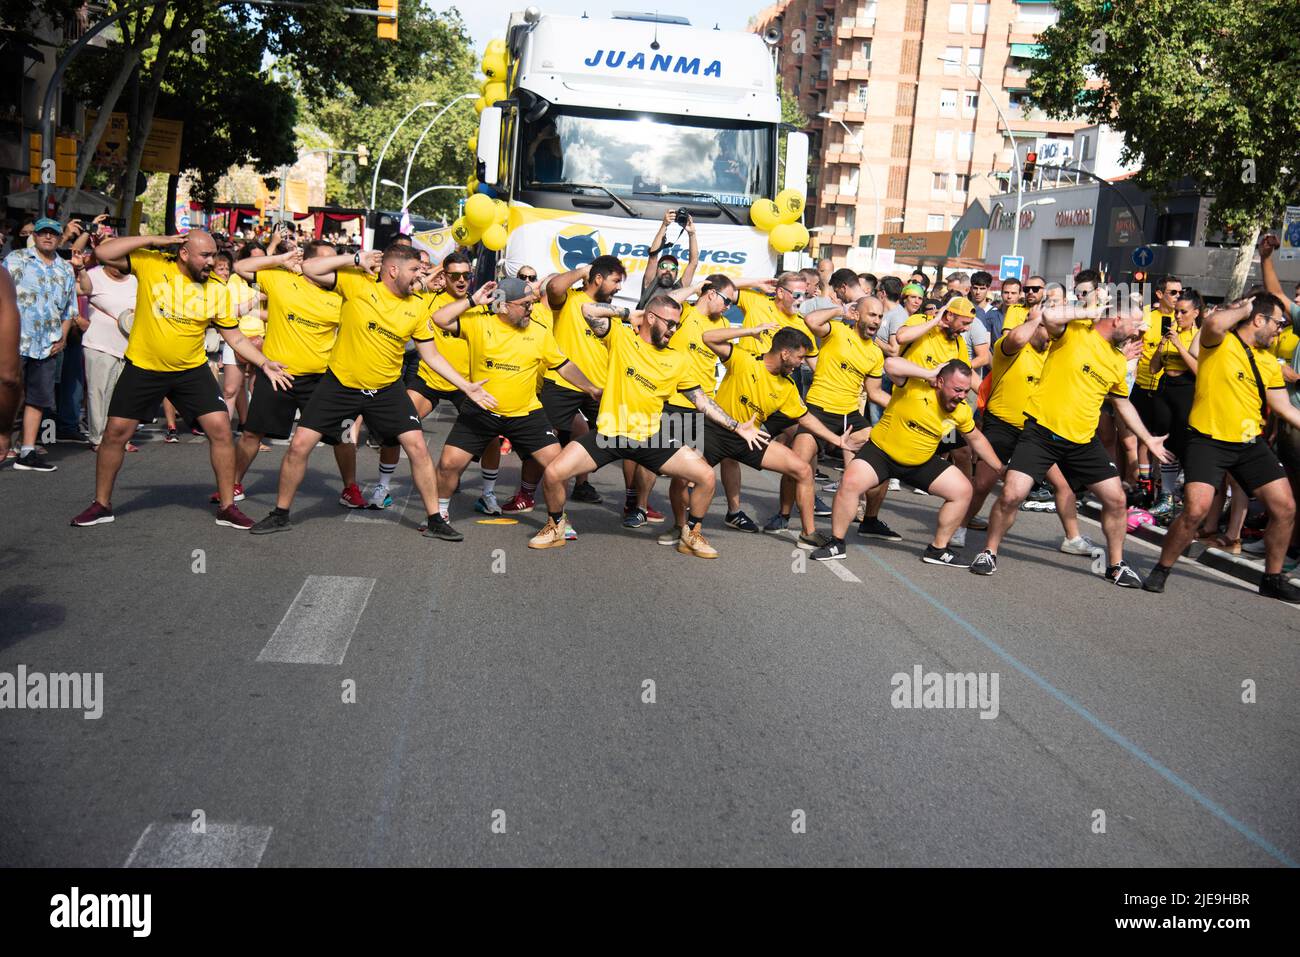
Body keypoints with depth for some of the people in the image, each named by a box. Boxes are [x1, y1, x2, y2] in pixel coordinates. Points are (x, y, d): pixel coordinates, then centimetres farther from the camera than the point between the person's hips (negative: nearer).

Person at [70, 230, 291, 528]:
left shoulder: (216, 291, -4)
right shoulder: (150, 264, -9)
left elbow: (235, 337, 1)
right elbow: (104, 253, -17)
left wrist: (265, 363, -11)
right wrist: (154, 241, -19)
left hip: (192, 371, 1)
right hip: (143, 368, -1)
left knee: (221, 428, -9)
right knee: (115, 433, 3)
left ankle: (227, 507, 4)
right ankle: (102, 504, 23)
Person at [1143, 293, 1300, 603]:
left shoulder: (1269, 363, 12)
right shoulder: (1219, 342, -7)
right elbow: (1214, 323, -31)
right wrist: (1243, 309, -13)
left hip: (1251, 443, 7)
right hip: (1208, 440, -7)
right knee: (1195, 510, -20)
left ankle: (1273, 579, 23)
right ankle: (1161, 570, 2)